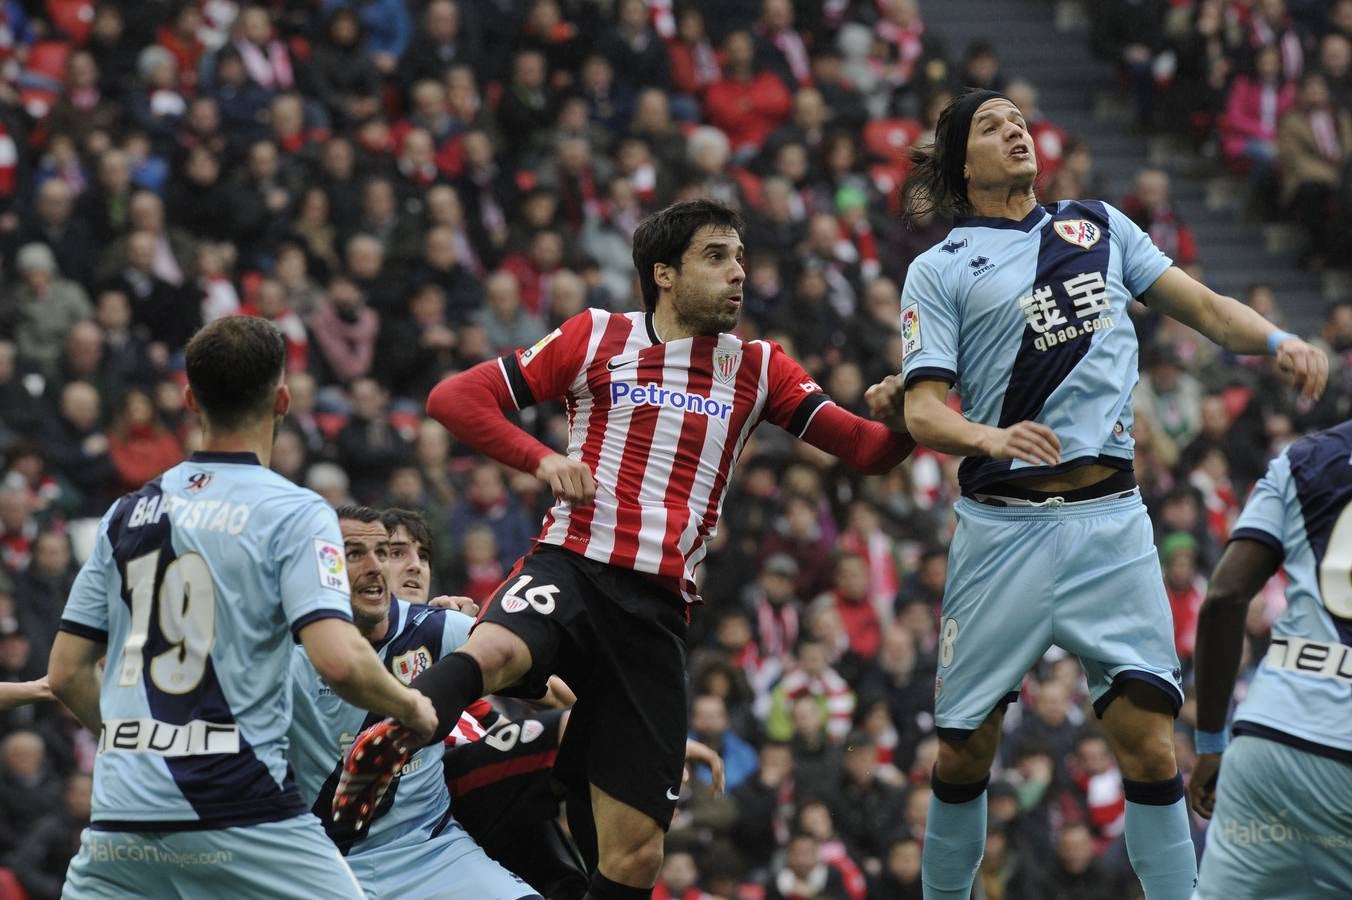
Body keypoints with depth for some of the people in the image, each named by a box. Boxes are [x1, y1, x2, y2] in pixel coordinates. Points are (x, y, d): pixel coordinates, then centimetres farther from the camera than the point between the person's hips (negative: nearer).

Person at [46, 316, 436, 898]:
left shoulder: (127, 514, 12)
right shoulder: (293, 512, -4)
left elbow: (65, 674, 14)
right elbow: (338, 660, -18)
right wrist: (411, 708, 1)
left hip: (122, 806, 5)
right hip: (239, 808, -5)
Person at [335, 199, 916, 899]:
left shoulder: (756, 368, 16)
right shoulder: (597, 338, 9)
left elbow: (867, 449, 10)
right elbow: (453, 398, 6)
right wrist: (542, 460, -9)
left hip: (658, 606, 3)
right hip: (572, 567, -3)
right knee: (490, 653, -41)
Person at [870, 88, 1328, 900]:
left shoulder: (1098, 225, 16)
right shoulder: (941, 270, 6)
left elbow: (1202, 306, 15)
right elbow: (924, 411, -3)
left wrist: (1280, 342, -5)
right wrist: (991, 438, -24)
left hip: (1111, 519, 2)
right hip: (1005, 522, -1)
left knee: (1149, 739, -10)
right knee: (967, 748, 3)